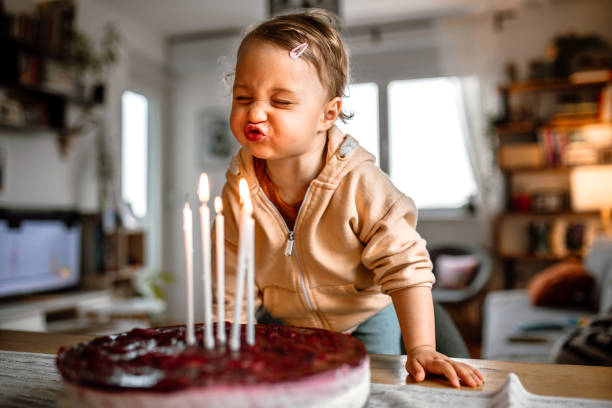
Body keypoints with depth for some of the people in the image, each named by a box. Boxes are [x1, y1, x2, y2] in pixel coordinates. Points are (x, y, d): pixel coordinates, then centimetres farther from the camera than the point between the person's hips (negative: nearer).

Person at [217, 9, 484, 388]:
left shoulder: (359, 184, -30)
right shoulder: (238, 190, -19)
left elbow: (406, 267, -24)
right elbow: (236, 288, -8)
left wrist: (421, 349, -28)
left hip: (364, 324, -2)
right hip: (285, 327, 3)